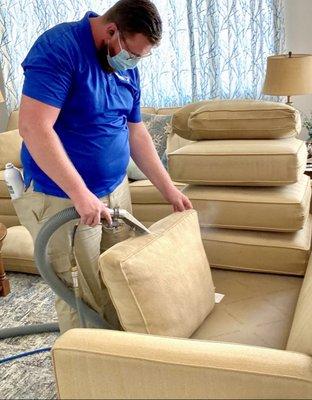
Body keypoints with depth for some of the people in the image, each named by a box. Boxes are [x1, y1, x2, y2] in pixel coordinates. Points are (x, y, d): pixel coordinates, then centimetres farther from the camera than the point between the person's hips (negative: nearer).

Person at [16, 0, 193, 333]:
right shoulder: (59, 47, -17)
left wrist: (169, 191, 10)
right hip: (62, 199, -7)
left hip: (115, 190, 7)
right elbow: (33, 127, -26)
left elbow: (136, 133, 13)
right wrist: (81, 195, -28)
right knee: (79, 297, 2)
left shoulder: (127, 68, 8)